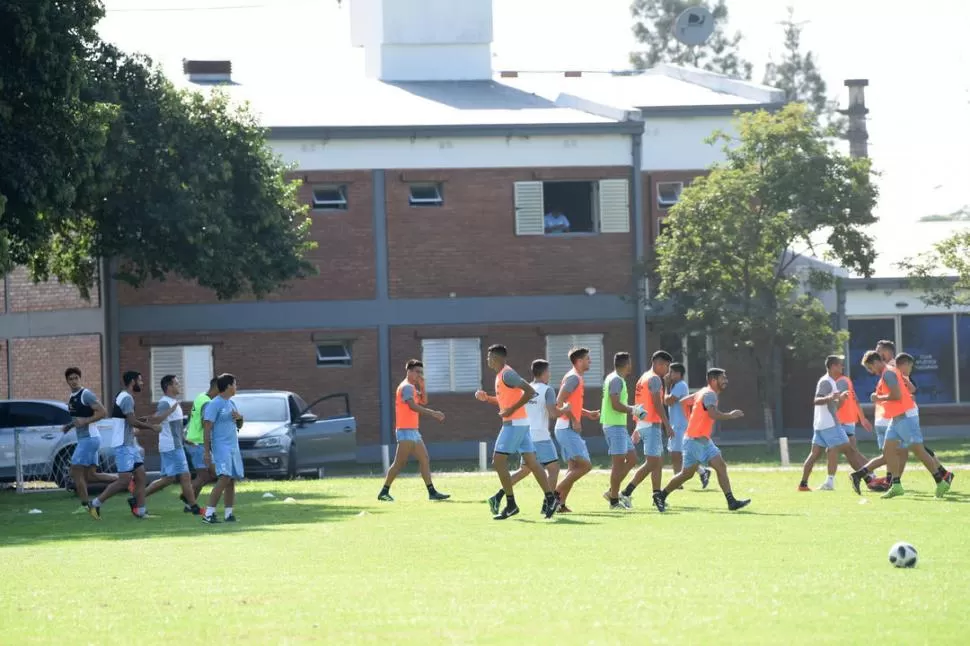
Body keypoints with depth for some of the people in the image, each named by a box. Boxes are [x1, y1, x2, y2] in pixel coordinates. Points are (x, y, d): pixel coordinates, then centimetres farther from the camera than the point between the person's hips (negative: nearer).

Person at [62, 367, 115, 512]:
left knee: (76, 472, -7)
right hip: (83, 439, 10)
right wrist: (69, 426, 13)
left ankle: (85, 505, -2)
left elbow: (102, 412, -18)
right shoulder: (72, 398, 16)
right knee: (90, 476, 8)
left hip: (89, 438, -10)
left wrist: (85, 421, -24)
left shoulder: (86, 395, -12)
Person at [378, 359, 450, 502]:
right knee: (400, 463, -10)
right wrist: (432, 413, -30)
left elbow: (423, 401, 18)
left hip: (413, 431, 10)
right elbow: (413, 406, -24)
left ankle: (432, 491, 3)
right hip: (406, 431, -10)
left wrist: (422, 386, 5)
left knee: (424, 459, 5)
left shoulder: (412, 387, 20)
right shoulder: (407, 387, -11)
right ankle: (384, 492, -7)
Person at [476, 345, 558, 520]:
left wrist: (511, 410, -20)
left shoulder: (507, 374, -13)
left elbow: (530, 391, -21)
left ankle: (511, 504, -6)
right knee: (531, 462, 6)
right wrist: (487, 398, 17)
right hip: (521, 423, 10)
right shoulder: (501, 375, 17)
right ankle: (549, 499, 1)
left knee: (498, 461, -7)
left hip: (514, 423, -10)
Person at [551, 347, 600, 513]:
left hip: (567, 429, 10)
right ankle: (556, 493, -14)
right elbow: (560, 402, -20)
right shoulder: (573, 378, -12)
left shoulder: (576, 378, 19)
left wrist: (587, 414, 18)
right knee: (585, 465, -13)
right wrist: (574, 420, -18)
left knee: (574, 467, 9)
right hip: (568, 429, -10)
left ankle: (561, 504, 6)